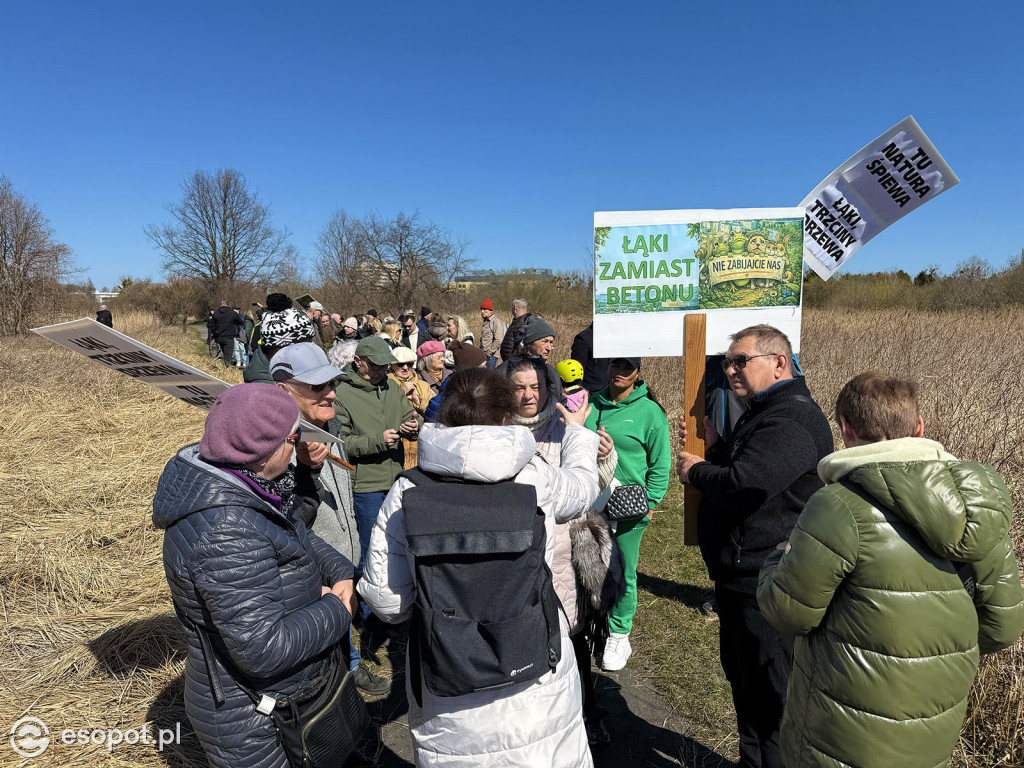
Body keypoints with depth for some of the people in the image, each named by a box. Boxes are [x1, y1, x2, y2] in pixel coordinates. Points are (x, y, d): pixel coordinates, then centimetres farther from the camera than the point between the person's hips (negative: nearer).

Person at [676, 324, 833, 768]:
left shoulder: (792, 419, -23)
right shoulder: (764, 413, 13)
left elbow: (743, 487, -32)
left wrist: (695, 471, -14)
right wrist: (714, 449, 3)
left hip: (765, 586, -11)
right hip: (742, 579, 11)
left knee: (770, 694, 6)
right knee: (742, 676, 26)